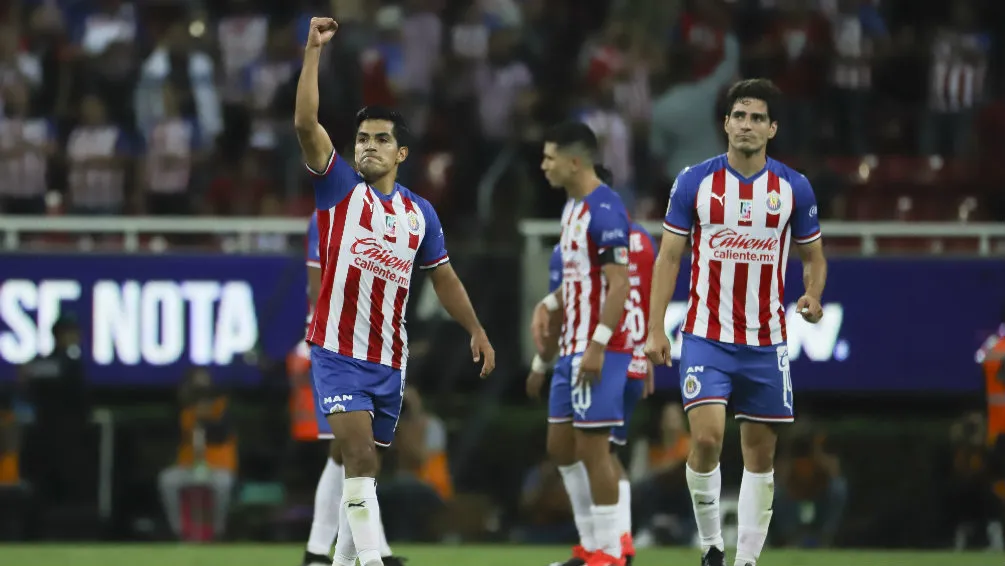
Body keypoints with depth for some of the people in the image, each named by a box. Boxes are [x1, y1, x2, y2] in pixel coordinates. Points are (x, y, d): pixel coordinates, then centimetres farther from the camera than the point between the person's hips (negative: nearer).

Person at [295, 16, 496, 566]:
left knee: (365, 466, 11)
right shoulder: (340, 187, -1)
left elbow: (444, 278, 20)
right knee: (358, 453, -19)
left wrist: (476, 330, 14)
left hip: (390, 358, 4)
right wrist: (313, 51, -20)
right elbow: (305, 122, -13)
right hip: (337, 351, -4)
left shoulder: (419, 212, 10)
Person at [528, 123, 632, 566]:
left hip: (598, 351, -10)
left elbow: (619, 283, -21)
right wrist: (549, 305, 11)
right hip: (572, 347, 10)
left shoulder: (604, 210, -17)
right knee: (561, 446, 13)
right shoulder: (572, 207, 14)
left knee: (591, 447, -7)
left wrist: (597, 345, -24)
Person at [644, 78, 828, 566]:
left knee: (760, 454, 4)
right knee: (706, 438, -17)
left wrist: (812, 297, -11)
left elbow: (813, 255, 12)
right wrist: (656, 330, -6)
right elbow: (669, 256, 1)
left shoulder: (793, 188, 1)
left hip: (765, 343, 2)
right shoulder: (694, 182, -2)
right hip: (706, 338, -2)